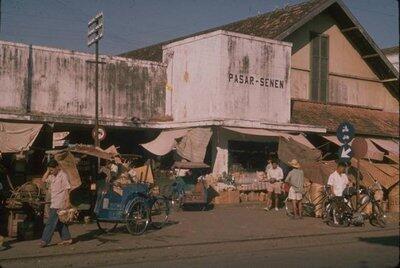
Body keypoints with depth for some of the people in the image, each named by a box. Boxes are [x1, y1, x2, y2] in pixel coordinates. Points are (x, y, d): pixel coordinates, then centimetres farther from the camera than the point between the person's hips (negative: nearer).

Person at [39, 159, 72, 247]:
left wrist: (67, 202, -17)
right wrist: (48, 171, 7)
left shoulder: (63, 175, -12)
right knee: (59, 222, 12)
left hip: (59, 203, -9)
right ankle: (67, 238, 18)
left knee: (51, 222, -8)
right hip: (54, 203, 9)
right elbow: (43, 180, 19)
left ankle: (45, 241, -6)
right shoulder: (52, 176, 13)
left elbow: (67, 189, -14)